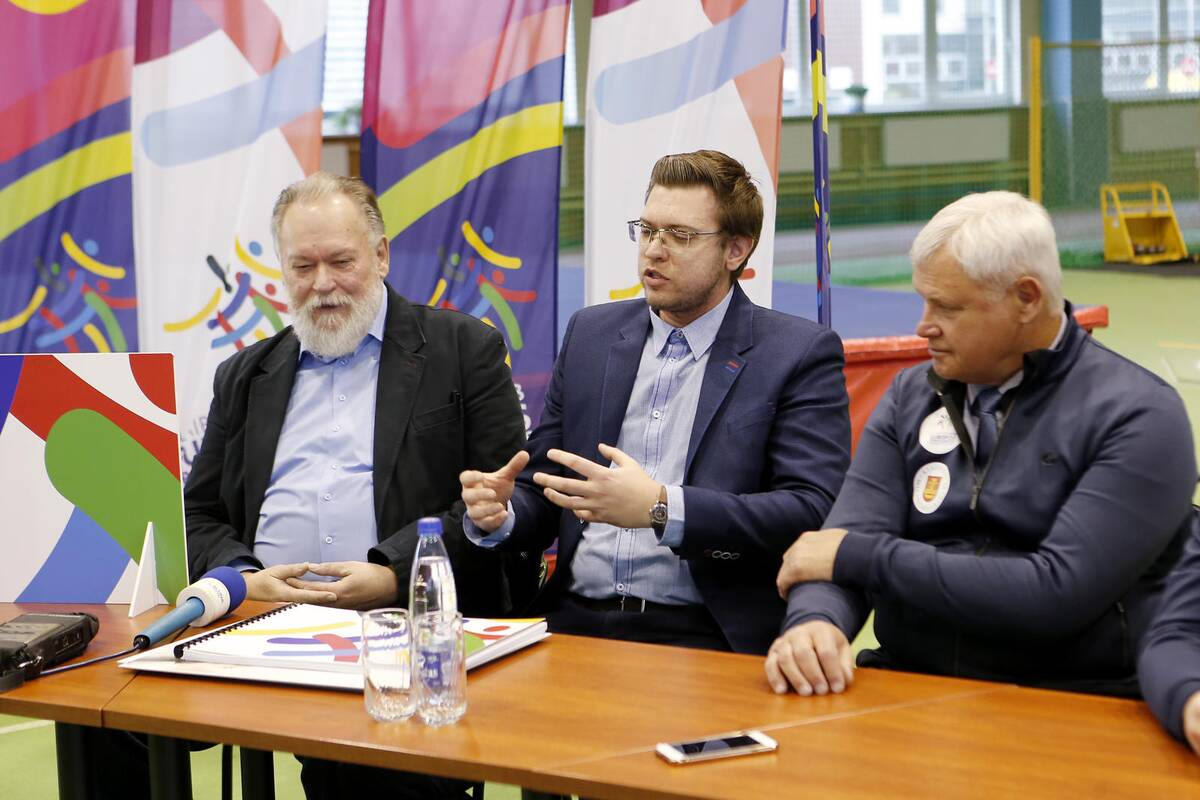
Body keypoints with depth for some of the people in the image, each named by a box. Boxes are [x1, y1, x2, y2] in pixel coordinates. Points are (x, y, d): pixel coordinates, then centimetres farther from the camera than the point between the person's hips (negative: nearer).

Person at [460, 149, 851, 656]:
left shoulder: (801, 354, 0)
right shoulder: (591, 333, 15)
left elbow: (813, 512, -12)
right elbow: (542, 492, 19)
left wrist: (661, 508, -22)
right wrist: (499, 515, -6)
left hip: (705, 633, -4)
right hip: (576, 621, 4)